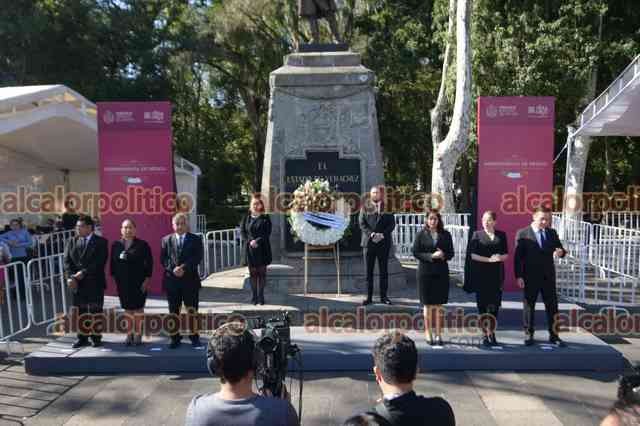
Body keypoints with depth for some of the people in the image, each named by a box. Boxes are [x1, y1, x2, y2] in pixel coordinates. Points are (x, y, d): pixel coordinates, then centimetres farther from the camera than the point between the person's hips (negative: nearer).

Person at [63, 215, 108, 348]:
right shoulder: (72, 241, 10)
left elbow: (99, 262, -13)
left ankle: (96, 338, 14)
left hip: (94, 283, -4)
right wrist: (70, 277, -11)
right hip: (77, 283, 4)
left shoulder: (101, 242, -3)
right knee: (80, 312, 8)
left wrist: (83, 273, -17)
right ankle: (82, 338, 19)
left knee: (95, 311, 3)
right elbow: (67, 261, 4)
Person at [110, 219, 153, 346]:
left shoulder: (142, 245, -5)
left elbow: (149, 263, -6)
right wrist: (114, 278, 3)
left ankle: (138, 334, 15)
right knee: (127, 308, 9)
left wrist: (147, 280, -10)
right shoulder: (116, 245, 6)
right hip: (123, 283, 3)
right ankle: (129, 334, 19)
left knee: (138, 307, 5)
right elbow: (113, 262, 8)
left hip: (138, 282, -3)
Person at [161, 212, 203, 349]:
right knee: (173, 311, 8)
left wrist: (184, 268, -16)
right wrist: (173, 269, -14)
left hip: (190, 280, -1)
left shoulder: (195, 239, 3)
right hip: (172, 280, 2)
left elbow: (198, 257, -6)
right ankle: (175, 338, 17)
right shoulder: (166, 240, 9)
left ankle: (194, 336, 15)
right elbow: (163, 259, 3)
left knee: (192, 310, 4)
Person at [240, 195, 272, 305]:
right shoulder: (246, 218, 8)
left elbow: (267, 233, -5)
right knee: (252, 273, 5)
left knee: (262, 272, 3)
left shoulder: (265, 218, 3)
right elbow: (242, 232, 3)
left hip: (262, 249, -1)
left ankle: (261, 296, 10)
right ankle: (254, 296, 11)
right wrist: (250, 241, -13)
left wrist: (257, 241, -18)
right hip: (250, 249, 1)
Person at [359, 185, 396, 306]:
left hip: (384, 242, 0)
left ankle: (383, 296, 14)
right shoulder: (365, 207, 6)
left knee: (383, 271, 5)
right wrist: (371, 234, -14)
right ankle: (369, 297, 10)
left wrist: (382, 234, -12)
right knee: (369, 271, 3)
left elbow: (392, 223, 1)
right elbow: (362, 224, 0)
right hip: (369, 242, 0)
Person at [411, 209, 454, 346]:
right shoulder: (421, 235, 1)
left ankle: (438, 334, 13)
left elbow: (451, 253, 7)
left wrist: (443, 255, -15)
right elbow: (415, 252, -4)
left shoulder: (445, 235, 6)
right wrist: (431, 256, -15)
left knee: (439, 304, 5)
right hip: (425, 272, -1)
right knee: (428, 304, 5)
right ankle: (428, 333, 15)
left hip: (441, 272, 1)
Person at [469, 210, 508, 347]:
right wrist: (489, 259, -13)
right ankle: (484, 334, 10)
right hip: (481, 274, -2)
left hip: (497, 274, 2)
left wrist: (500, 257, -11)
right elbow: (473, 255, -3)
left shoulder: (501, 235, 10)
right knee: (482, 304, 1)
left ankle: (492, 334, 14)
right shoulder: (477, 235, 4)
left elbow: (506, 254, 11)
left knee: (494, 304, 1)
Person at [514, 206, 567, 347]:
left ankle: (553, 335, 16)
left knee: (552, 306, 6)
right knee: (529, 306, 7)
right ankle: (529, 334, 17)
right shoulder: (523, 234, -5)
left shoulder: (552, 233, 7)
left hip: (548, 276, 3)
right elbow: (518, 257, -7)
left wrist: (560, 252, -18)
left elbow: (560, 249, 8)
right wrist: (519, 276, -13)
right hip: (530, 277, -3)